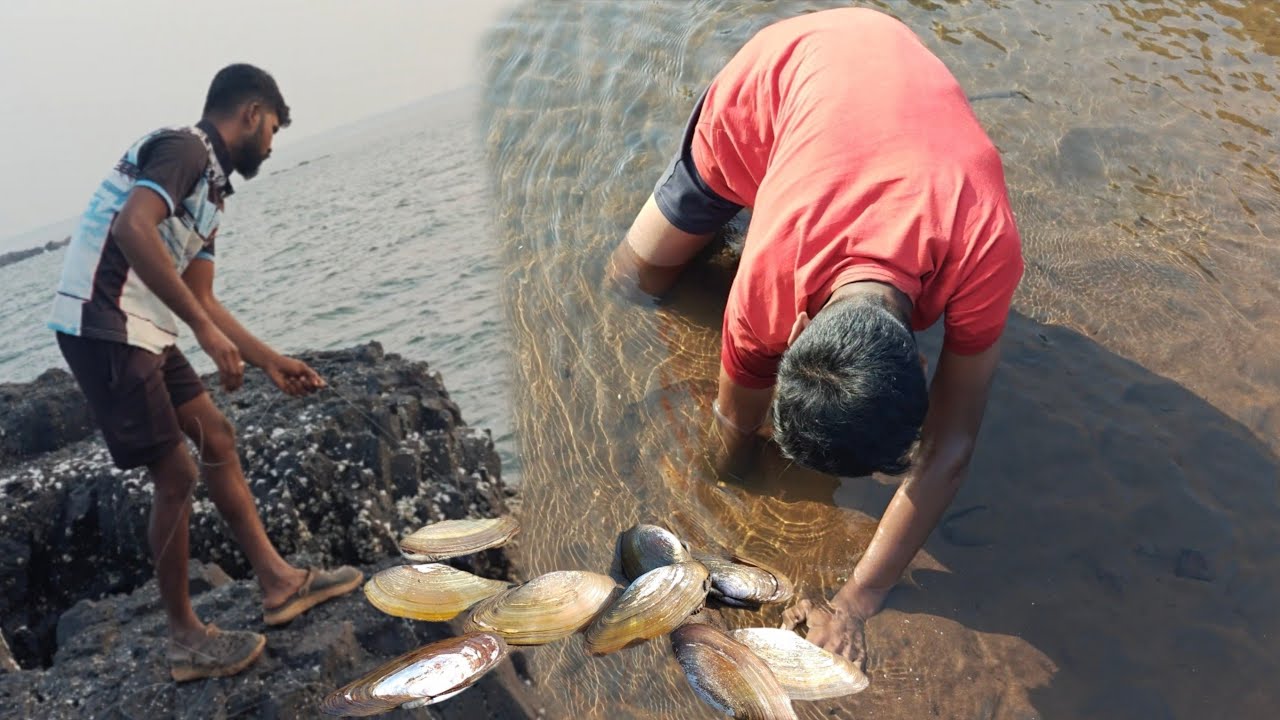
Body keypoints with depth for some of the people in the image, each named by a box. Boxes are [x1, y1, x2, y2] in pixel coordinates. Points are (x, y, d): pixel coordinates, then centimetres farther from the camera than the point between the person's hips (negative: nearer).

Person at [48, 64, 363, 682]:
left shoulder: (209, 186, 18)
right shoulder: (186, 148, -10)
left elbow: (201, 300, 22)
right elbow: (132, 229, -28)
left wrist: (269, 361, 22)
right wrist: (207, 331, -29)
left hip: (140, 332, 10)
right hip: (104, 328, -10)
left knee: (216, 437, 13)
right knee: (175, 474, -4)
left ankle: (277, 580, 22)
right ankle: (186, 639, 11)